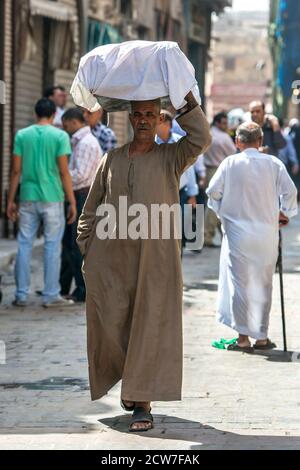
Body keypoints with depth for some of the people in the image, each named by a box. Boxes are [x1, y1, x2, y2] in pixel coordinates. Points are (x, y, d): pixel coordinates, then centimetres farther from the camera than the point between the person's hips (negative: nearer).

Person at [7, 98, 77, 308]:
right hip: (52, 198, -3)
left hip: (28, 198, 3)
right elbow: (64, 172, -7)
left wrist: (11, 200, 9)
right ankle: (51, 295, 4)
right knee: (52, 246, 3)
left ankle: (22, 295, 9)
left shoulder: (22, 135, 4)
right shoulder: (60, 136, -4)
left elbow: (16, 170, 3)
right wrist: (72, 202, -2)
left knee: (25, 245, 8)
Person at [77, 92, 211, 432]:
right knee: (109, 325, 2)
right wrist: (86, 248, 8)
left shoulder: (171, 157, 8)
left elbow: (200, 139, -12)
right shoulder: (112, 159, 13)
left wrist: (185, 97, -10)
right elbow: (91, 208, 17)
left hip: (155, 259, -2)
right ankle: (131, 380, 27)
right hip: (110, 257, 2)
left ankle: (143, 403, -1)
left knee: (151, 329, -5)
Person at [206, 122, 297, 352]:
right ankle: (262, 337, 17)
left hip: (237, 231, -1)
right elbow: (290, 191, -4)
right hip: (267, 232, 1)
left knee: (239, 283, 4)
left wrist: (221, 212, 13)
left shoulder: (230, 163, -4)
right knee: (263, 285, 11)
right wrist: (285, 213, 13)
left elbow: (213, 191, -5)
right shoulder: (273, 163, -2)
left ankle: (243, 337, 1)